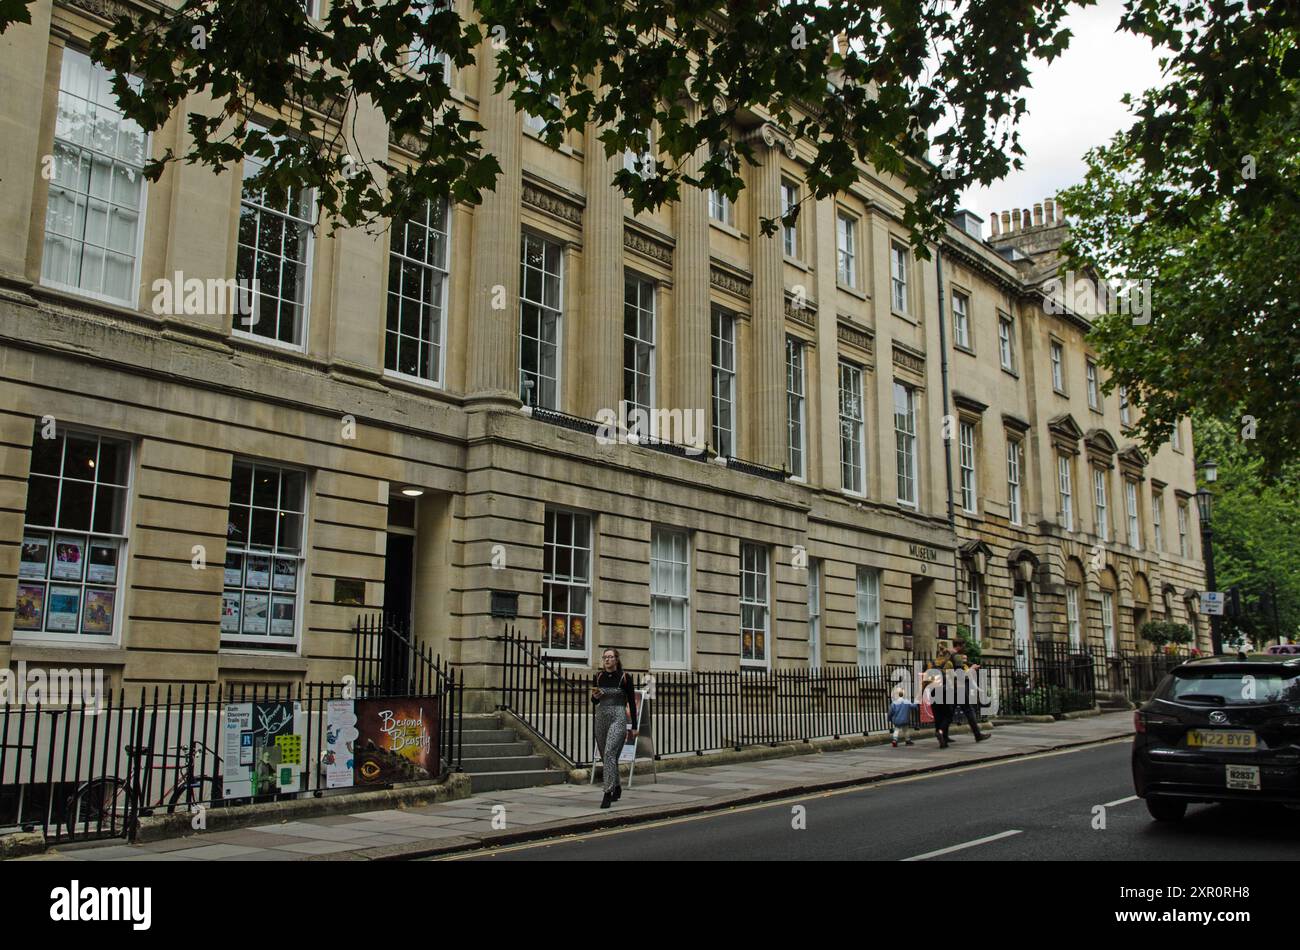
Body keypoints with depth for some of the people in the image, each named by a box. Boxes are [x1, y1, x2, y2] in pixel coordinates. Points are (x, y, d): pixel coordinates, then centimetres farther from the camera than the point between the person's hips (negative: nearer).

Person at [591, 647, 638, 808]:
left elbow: (632, 702, -1)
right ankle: (616, 787, 34)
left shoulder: (624, 678, -5)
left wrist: (634, 726, -1)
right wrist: (595, 696, -10)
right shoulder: (597, 677, 6)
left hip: (618, 718, -5)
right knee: (608, 756, 14)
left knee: (610, 753, -21)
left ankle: (608, 793, -21)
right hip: (601, 717, 5)